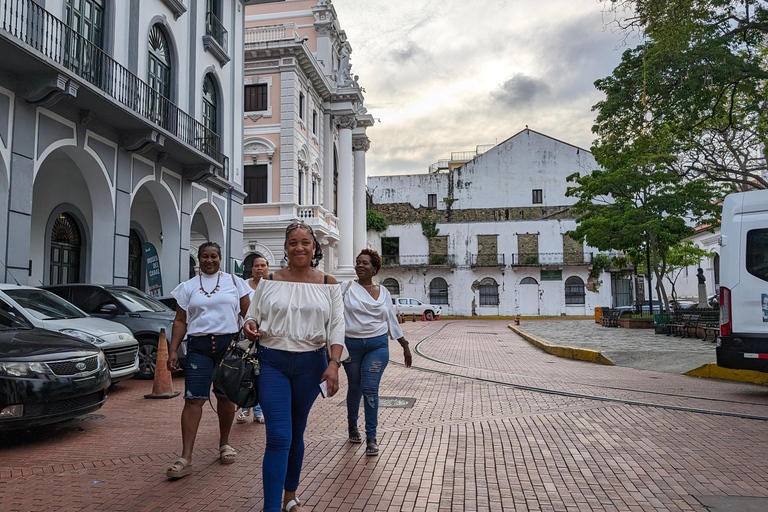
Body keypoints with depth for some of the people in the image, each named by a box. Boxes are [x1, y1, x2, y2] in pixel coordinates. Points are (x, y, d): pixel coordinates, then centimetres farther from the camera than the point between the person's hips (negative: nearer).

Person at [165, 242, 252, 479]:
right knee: (193, 399, -7)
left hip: (229, 344, 0)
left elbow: (248, 314, 7)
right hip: (199, 346, 0)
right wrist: (173, 350, 0)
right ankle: (185, 458, -6)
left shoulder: (234, 282, 8)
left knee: (225, 397, 8)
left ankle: (224, 443, 29)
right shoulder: (188, 287, 11)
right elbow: (180, 321, 9)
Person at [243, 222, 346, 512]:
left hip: (310, 363, 1)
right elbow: (253, 314, 9)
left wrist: (334, 363, -13)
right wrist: (250, 326, -15)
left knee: (296, 433, 15)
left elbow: (337, 326, -1)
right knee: (278, 437, -9)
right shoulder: (269, 282, 3)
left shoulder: (328, 284, 3)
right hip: (272, 363, -1)